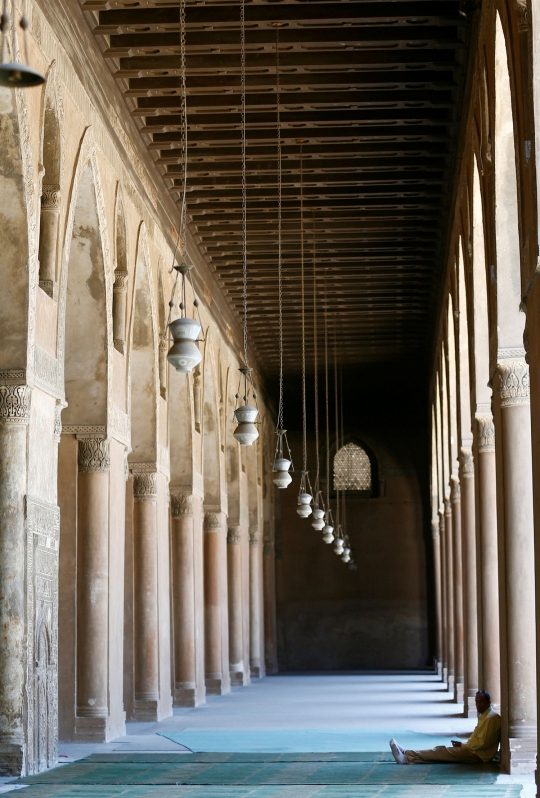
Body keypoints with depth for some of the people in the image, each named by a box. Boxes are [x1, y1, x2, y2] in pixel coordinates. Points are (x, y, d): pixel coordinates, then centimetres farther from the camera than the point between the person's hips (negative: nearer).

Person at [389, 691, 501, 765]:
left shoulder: (491, 718, -15)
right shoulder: (484, 715, 18)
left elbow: (482, 743, -21)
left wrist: (462, 745, -11)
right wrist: (463, 744, 6)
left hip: (478, 756, -9)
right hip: (474, 751, 9)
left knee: (440, 752, -13)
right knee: (441, 750, 0)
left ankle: (407, 758, -15)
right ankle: (406, 755, -8)